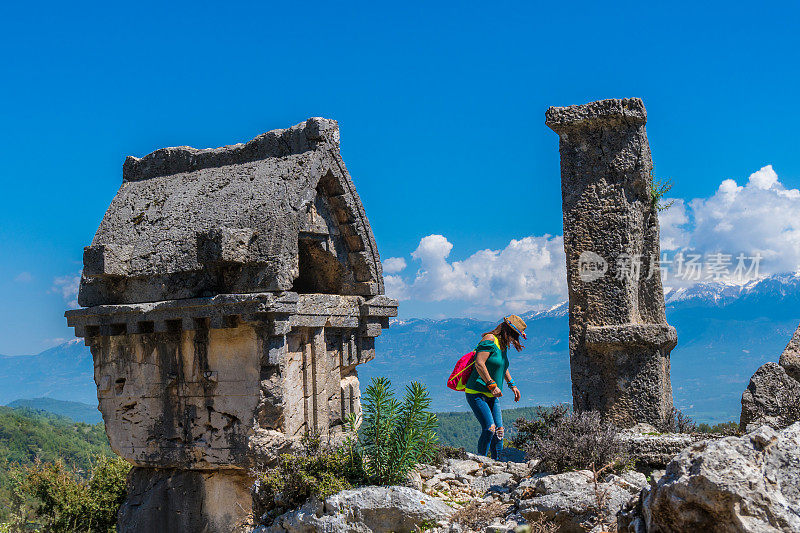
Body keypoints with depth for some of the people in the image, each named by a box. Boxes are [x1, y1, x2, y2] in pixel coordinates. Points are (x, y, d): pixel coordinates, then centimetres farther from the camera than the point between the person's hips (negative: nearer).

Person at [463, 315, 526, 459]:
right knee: (489, 428, -18)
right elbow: (479, 363, -24)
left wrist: (512, 385, 27)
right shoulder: (490, 340, -16)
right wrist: (492, 385, -22)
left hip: (492, 396, 9)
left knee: (499, 431, 1)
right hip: (476, 393, -9)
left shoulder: (503, 345, 12)